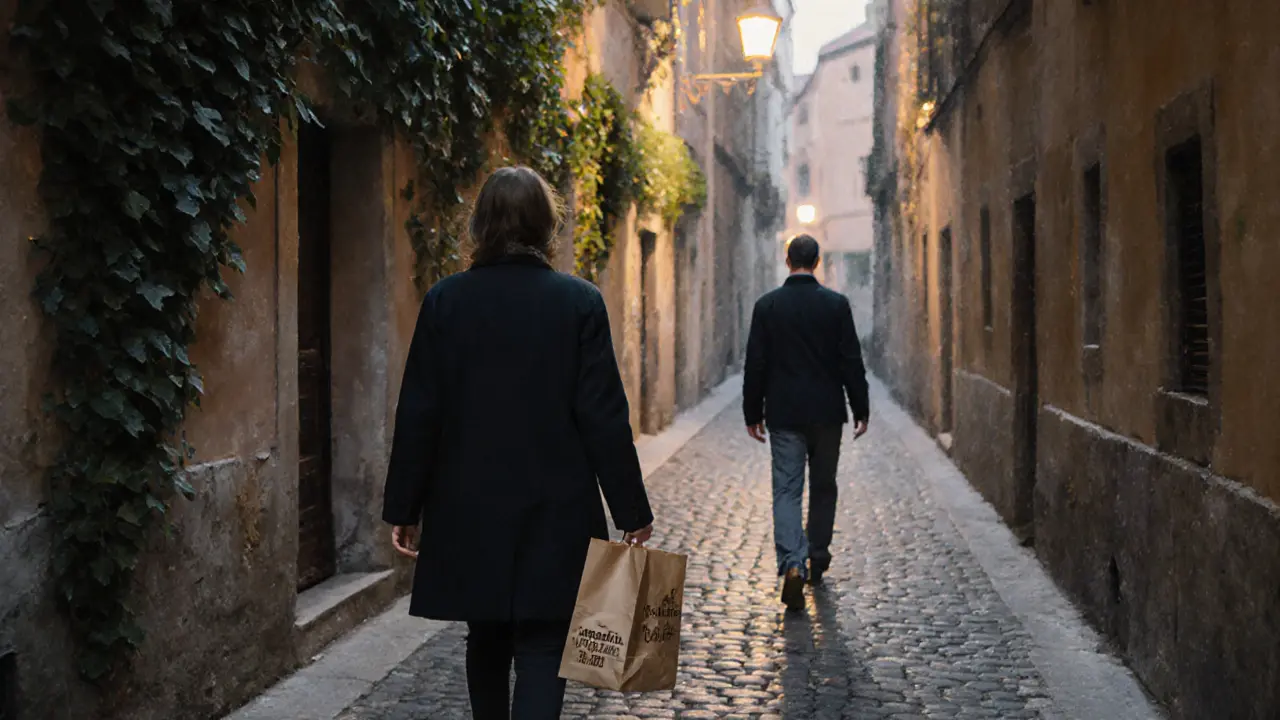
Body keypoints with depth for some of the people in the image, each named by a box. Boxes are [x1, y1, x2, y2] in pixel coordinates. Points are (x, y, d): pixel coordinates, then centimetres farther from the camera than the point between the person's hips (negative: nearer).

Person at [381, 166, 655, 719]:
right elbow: (604, 416, -7)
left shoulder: (445, 301, -3)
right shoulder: (579, 302, -7)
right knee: (542, 649, 1)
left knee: (487, 642, 19)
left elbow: (419, 414, -2)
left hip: (468, 512, 2)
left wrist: (403, 509, 7)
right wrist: (632, 510, 1)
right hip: (555, 513, -2)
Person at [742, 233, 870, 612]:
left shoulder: (767, 305, -3)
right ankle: (818, 555, 28)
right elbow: (851, 361, -3)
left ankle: (793, 565, -18)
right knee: (823, 487, 17)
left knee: (786, 490, -2)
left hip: (784, 414, -1)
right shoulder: (836, 304, -3)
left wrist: (752, 414, 5)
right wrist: (861, 409, 5)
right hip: (827, 411, 1)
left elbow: (755, 364, -2)